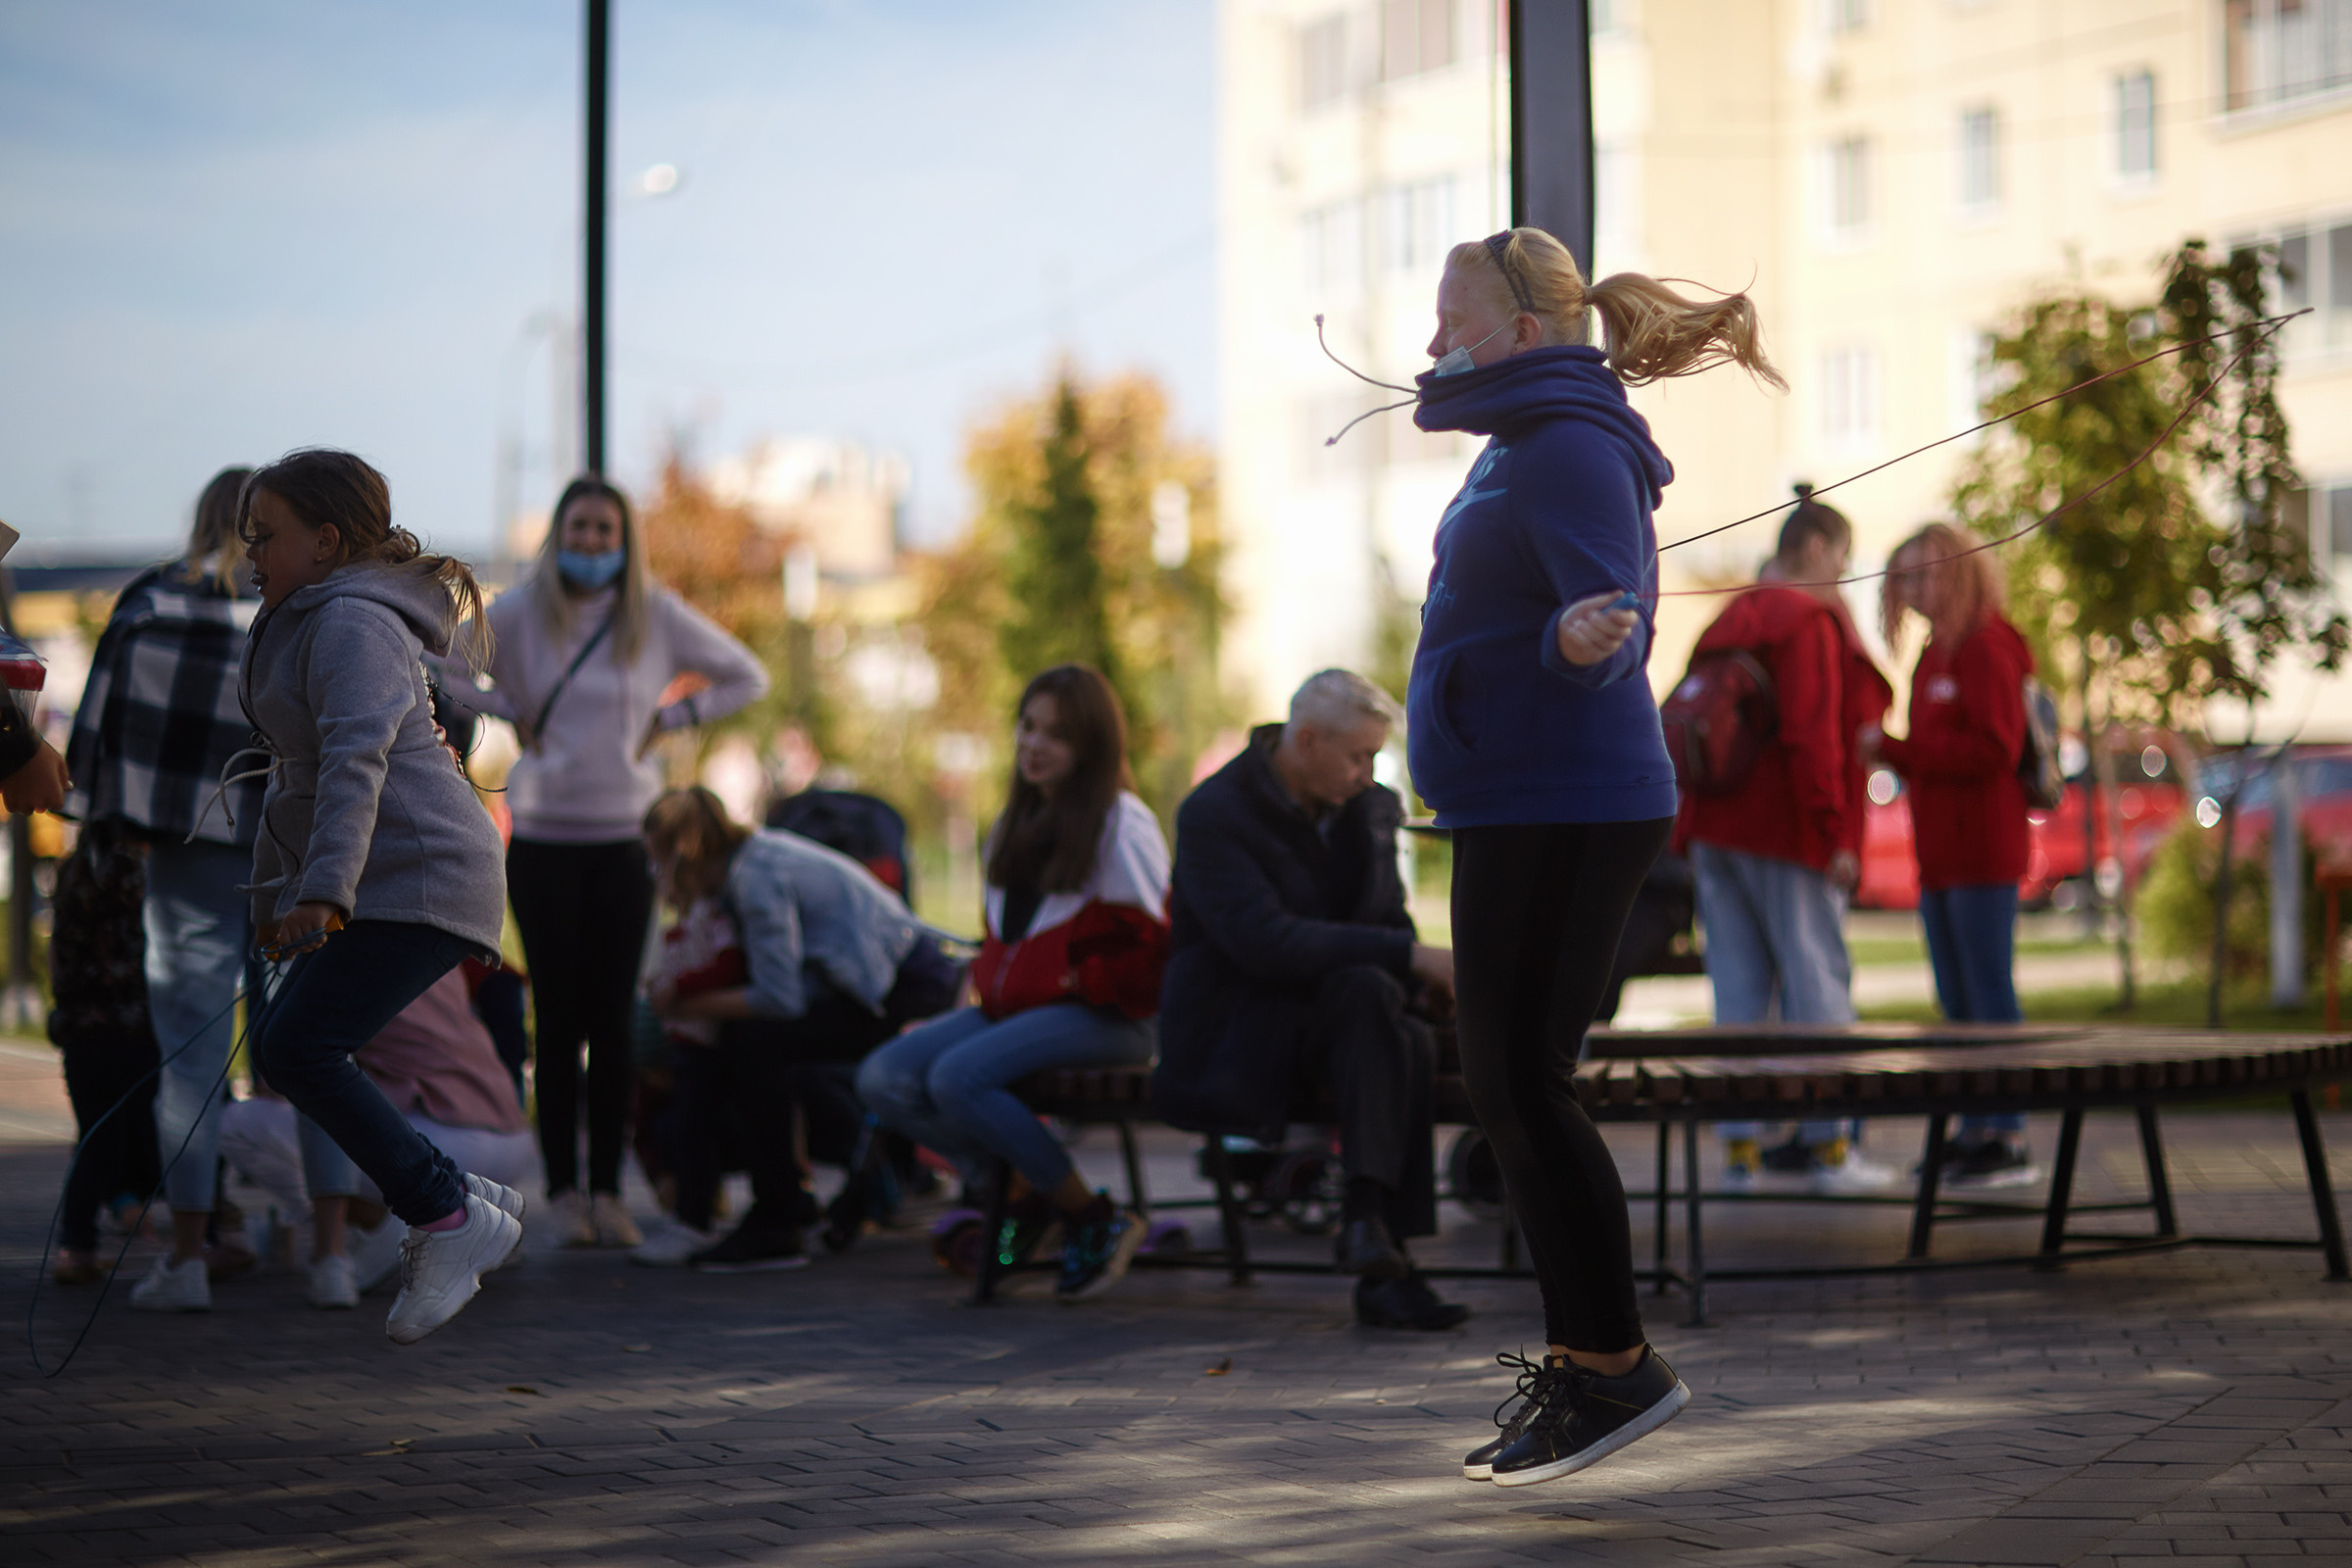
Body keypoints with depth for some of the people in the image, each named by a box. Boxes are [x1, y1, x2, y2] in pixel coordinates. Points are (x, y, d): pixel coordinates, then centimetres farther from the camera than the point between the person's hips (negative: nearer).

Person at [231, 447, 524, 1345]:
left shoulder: (353, 622, -12)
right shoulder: (299, 625, 22)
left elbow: (357, 759, -26)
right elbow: (299, 777, 29)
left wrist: (322, 892, -36)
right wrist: (273, 898, 31)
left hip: (419, 875, -11)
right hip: (385, 886, 11)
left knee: (298, 1048, -19)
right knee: (282, 1049, 6)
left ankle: (449, 1218, -10)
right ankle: (464, 1206, 10)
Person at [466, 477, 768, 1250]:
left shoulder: (658, 616, 4)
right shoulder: (520, 613, 2)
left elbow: (747, 678, 14)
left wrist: (671, 717, 3)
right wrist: (508, 714, 3)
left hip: (624, 837, 1)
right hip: (542, 838, 0)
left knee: (613, 1020, 0)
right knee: (557, 1018, -1)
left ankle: (607, 1188, 6)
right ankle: (563, 1189, 4)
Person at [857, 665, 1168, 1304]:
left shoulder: (1121, 823, -6)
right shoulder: (1014, 825, 19)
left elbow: (1154, 944, -10)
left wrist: (1086, 981, -12)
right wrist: (990, 985, 11)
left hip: (1098, 1018, -8)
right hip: (1011, 1007, 8)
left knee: (957, 1077, -31)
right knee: (882, 1079, -11)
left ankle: (1094, 1219, -16)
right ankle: (1023, 1193, -3)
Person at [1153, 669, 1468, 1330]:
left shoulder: (1371, 808, 9)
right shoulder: (1214, 813, -13)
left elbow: (1388, 920, 14)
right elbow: (1264, 941, -26)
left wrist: (1426, 977, -11)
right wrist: (1409, 956, -30)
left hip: (1332, 1026, 6)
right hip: (1230, 1043, -6)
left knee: (1410, 1041, -30)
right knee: (1367, 987, -34)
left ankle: (1377, 1253, -36)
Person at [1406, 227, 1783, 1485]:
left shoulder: (1569, 446, -13)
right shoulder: (1522, 445, 18)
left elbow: (1613, 617, -24)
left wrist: (1585, 639, -44)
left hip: (1560, 807, -11)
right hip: (1521, 808, 11)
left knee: (1521, 1088, -10)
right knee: (1510, 1090, 12)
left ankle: (1616, 1364, -4)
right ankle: (1576, 1364, 17)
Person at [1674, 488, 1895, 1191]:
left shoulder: (1730, 620, 17)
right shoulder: (1809, 620, -9)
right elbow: (1810, 735, -18)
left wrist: (1698, 826, 17)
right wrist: (1835, 834, -16)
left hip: (1717, 829, 8)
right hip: (1785, 834, -8)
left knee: (1739, 983, 6)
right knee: (1817, 977, -2)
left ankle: (1739, 1146, 4)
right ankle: (1828, 1146, -2)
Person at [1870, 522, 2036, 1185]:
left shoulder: (1987, 649, -11)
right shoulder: (1933, 656, 18)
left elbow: (1994, 749, -20)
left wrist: (1898, 746, -18)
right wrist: (1892, 751, 1)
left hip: (1982, 852, -9)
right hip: (1939, 854, 10)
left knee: (1989, 995, -8)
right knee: (1956, 1002, 12)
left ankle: (2009, 1140, -5)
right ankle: (1974, 1130, 17)